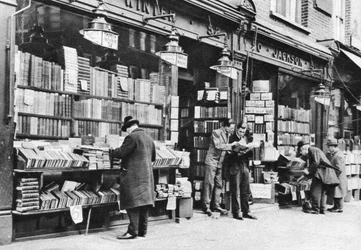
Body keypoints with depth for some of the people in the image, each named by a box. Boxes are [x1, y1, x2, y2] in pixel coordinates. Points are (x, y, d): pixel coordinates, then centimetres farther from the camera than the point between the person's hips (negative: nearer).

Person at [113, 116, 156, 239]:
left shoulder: (131, 137, -10)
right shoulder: (149, 138, 15)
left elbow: (121, 153, -15)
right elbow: (152, 157, 23)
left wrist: (113, 151, 4)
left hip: (133, 174, -8)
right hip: (147, 174, 8)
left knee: (132, 202, -7)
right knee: (144, 201, 10)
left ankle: (133, 231, -8)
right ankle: (143, 230, 15)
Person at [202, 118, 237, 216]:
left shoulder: (228, 134, 9)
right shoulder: (216, 132, -12)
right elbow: (218, 146, -23)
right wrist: (231, 145, -23)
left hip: (220, 162, 7)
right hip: (212, 161, -7)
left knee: (219, 184, 8)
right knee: (209, 183, -5)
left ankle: (216, 205, 16)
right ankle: (206, 206, 0)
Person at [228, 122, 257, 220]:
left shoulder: (246, 138, 13)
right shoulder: (232, 138, -2)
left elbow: (250, 154, 12)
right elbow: (228, 153, -8)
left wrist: (248, 150, -8)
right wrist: (236, 151, -23)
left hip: (245, 166, 5)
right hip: (235, 167, -5)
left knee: (246, 191, 8)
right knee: (236, 191, -2)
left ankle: (246, 212, 16)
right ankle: (236, 212, 5)